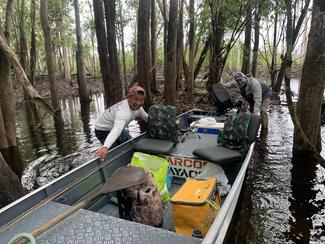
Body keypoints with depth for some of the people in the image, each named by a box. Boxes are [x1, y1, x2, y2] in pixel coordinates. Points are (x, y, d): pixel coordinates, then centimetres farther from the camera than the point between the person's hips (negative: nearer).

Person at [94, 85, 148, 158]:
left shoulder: (137, 107, -13)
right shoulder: (122, 111, -40)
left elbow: (147, 118, 5)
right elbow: (116, 130, -57)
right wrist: (105, 147, -71)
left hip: (119, 128, 9)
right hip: (103, 131, -9)